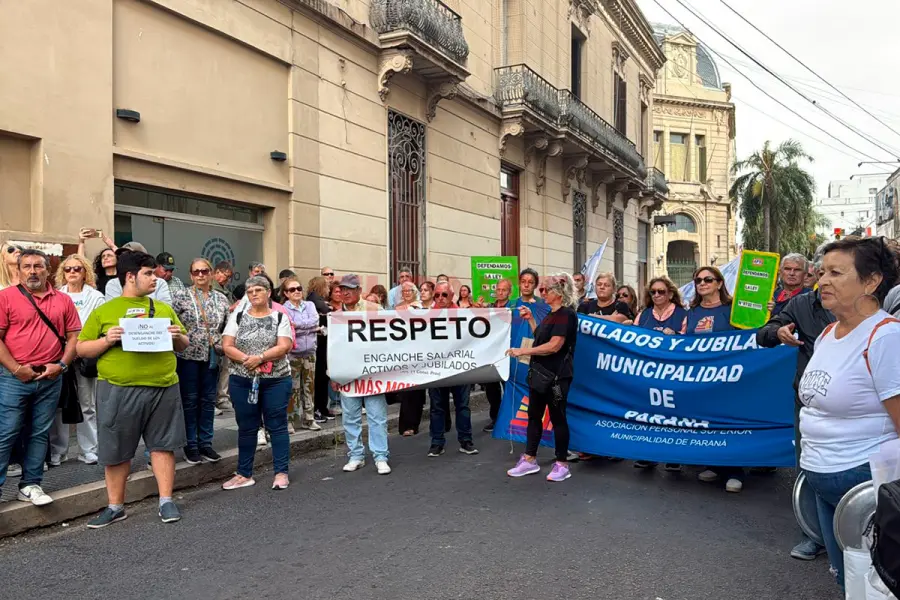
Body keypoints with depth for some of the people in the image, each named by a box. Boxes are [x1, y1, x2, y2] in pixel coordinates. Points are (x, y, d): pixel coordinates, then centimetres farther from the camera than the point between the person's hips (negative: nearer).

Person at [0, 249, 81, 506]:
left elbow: (73, 336, 7)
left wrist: (62, 365, -6)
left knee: (39, 434, 10)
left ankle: (30, 485, 20)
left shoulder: (63, 300, 7)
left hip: (51, 378, 3)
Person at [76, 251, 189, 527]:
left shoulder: (164, 309, 12)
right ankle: (115, 506, 23)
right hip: (118, 390, -2)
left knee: (163, 445, 6)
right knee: (116, 451, 8)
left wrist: (177, 336, -5)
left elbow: (183, 346, 17)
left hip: (163, 388, 2)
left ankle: (166, 501, 17)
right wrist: (106, 340, -15)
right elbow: (82, 349, 3)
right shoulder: (103, 311, 3)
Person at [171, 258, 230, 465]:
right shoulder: (181, 296, -3)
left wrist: (223, 346, 1)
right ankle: (191, 445, 15)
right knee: (190, 400, 5)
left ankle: (206, 443, 19)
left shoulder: (221, 299, 7)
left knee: (208, 400, 9)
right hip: (188, 356, -3)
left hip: (212, 356, 3)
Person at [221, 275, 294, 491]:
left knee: (277, 425, 2)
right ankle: (244, 474, 20)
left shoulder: (280, 317, 2)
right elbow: (227, 346, -2)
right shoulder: (237, 316, 6)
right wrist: (247, 359, -18)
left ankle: (281, 473, 10)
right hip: (242, 380, 2)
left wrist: (259, 357, -21)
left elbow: (284, 346, -10)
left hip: (276, 380, -2)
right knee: (246, 428, 10)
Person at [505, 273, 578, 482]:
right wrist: (530, 320, 11)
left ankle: (562, 464, 11)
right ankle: (529, 460, 20)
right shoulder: (551, 315, 15)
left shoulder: (566, 314, -15)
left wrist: (523, 351, -21)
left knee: (557, 417, 0)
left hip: (557, 375, -9)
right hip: (540, 372, 9)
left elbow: (554, 346, -23)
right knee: (534, 414, 11)